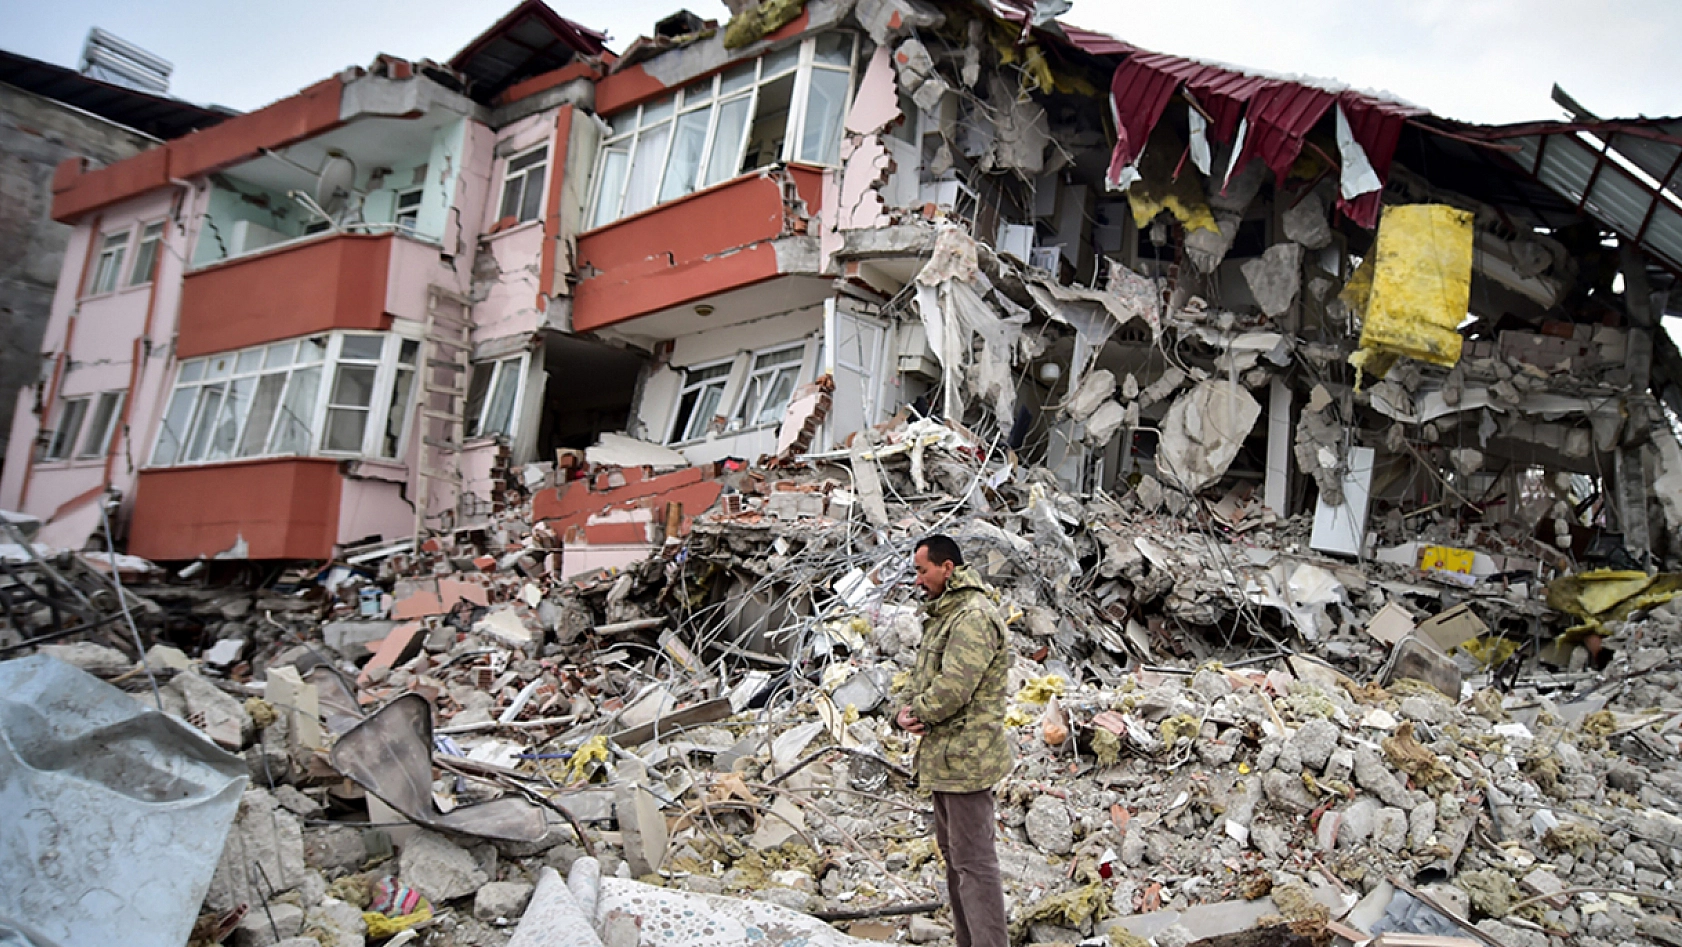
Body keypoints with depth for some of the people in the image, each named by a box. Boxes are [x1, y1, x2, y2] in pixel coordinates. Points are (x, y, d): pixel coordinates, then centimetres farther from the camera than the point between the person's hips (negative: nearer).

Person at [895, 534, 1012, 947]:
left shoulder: (974, 616, -18)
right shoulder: (945, 614, 16)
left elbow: (954, 686, -26)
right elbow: (923, 675, 19)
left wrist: (918, 712, -10)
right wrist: (906, 708, -1)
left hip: (965, 756, -11)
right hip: (947, 756, 11)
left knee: (973, 859, -8)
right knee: (953, 852, 19)